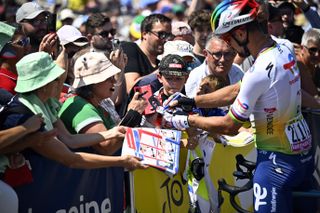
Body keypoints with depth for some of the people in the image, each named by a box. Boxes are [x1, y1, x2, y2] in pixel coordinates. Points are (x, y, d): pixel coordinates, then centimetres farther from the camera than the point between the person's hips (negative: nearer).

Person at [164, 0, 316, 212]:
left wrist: (187, 121, -1)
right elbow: (236, 90, 13)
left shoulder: (259, 72, -25)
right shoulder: (284, 49, 1)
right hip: (303, 149, 9)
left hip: (278, 160, -9)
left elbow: (229, 126, -13)